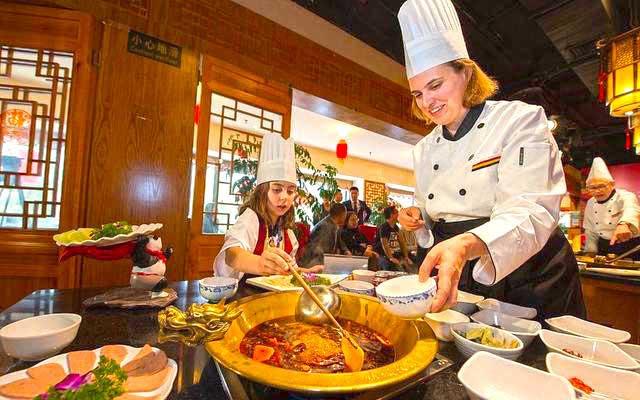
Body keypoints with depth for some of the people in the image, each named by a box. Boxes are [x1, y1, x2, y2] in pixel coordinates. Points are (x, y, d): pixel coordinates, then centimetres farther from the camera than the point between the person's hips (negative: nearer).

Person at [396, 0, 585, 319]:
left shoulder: (519, 119, -13)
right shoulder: (424, 149, 4)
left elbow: (531, 214, -26)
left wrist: (466, 245, -44)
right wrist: (418, 219, -10)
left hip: (527, 280, -4)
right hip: (457, 283, 5)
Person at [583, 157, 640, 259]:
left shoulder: (625, 197, -13)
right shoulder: (590, 204, 3)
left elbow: (631, 209, -38)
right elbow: (590, 231, 11)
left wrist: (624, 224, -59)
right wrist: (590, 251, 6)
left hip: (631, 248, -4)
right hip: (604, 249, 4)